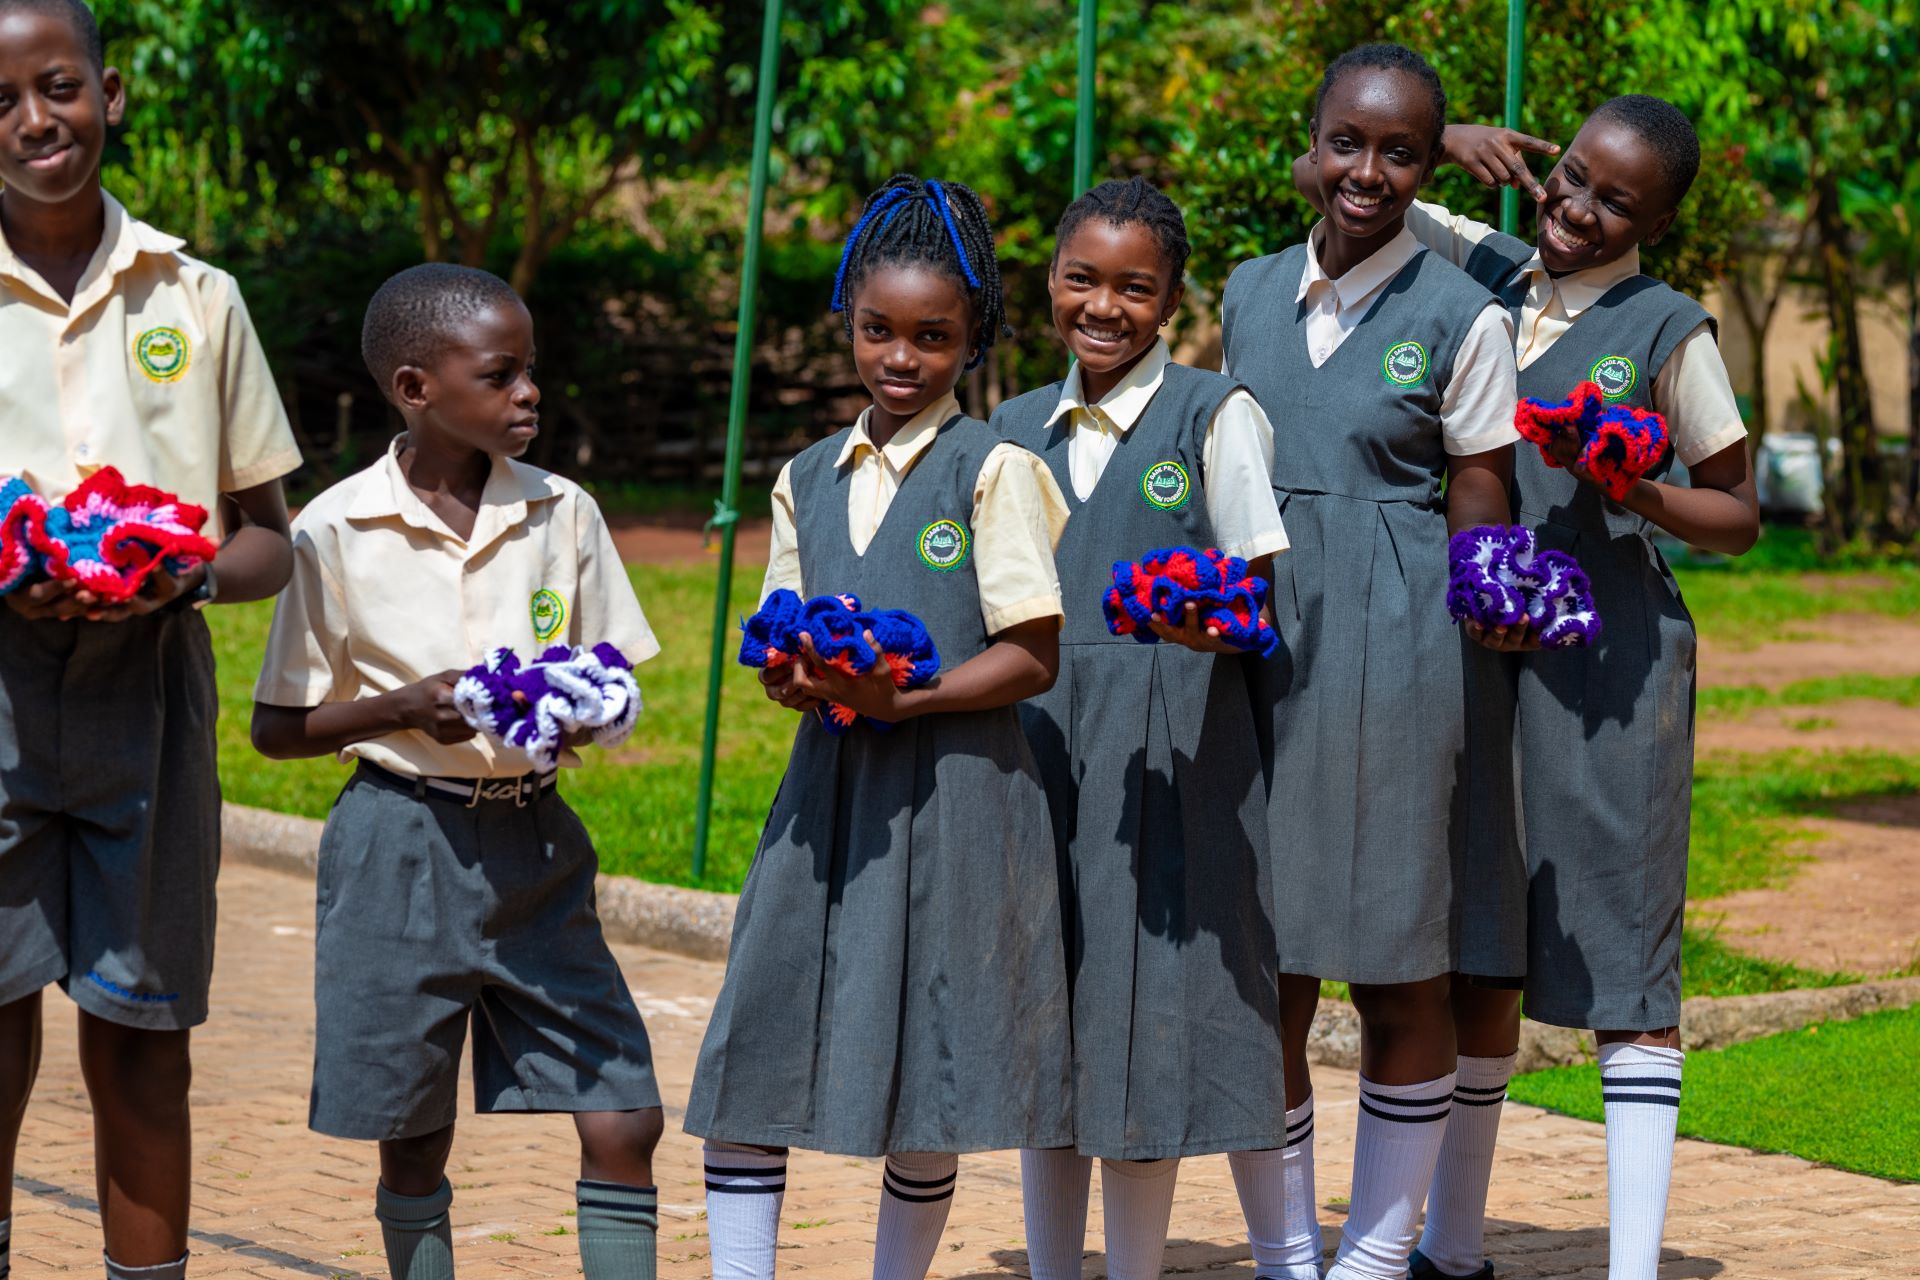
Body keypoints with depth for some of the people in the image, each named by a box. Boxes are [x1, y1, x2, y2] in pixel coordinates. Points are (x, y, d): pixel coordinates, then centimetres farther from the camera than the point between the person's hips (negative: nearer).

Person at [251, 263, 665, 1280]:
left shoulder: (562, 514, 2)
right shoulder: (336, 532, -6)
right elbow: (276, 729, -1)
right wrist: (406, 707, -17)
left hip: (535, 842, 3)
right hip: (402, 844, -2)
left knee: (623, 1121, -4)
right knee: (414, 1145, 7)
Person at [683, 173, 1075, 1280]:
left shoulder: (995, 470, -3)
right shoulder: (809, 480, 13)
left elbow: (1032, 657, -6)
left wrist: (904, 698, -19)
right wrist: (797, 678, -9)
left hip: (954, 800, -4)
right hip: (828, 787, 4)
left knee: (930, 1087, 2)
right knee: (752, 1059, -3)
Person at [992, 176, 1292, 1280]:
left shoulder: (1216, 414, -1)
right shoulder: (1016, 430, 14)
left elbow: (1260, 591, -5)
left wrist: (1215, 622, -26)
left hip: (1169, 754, -5)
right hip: (1035, 751, 5)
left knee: (1146, 1019, -5)